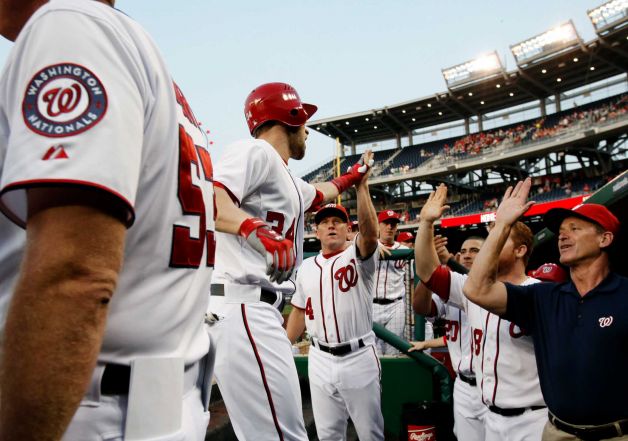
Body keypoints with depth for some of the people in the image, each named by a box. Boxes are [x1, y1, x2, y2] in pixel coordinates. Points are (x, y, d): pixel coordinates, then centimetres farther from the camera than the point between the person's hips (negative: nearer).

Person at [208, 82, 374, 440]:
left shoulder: (288, 181, 26)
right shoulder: (257, 151, -5)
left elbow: (319, 195, 49)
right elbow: (209, 199, -24)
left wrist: (355, 175, 60)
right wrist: (256, 230, -40)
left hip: (259, 311, 11)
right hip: (244, 307, -11)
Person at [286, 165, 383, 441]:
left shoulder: (359, 256, -5)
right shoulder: (306, 267, 9)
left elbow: (370, 232, -27)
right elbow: (300, 311, 14)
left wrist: (361, 185, -33)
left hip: (358, 358, -4)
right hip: (320, 360, 4)